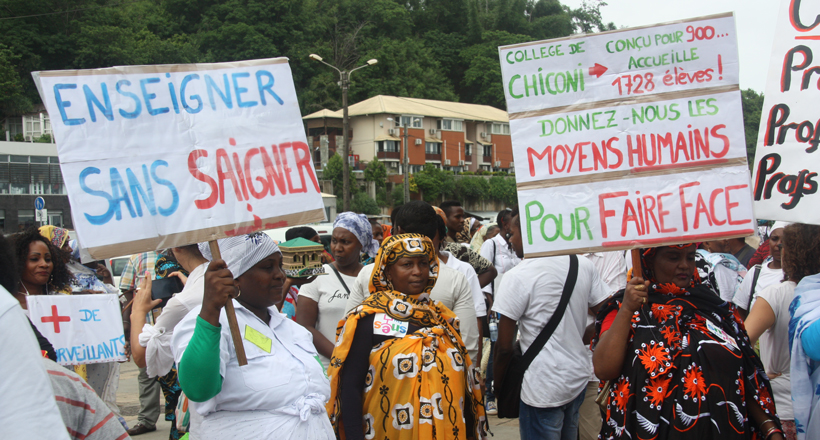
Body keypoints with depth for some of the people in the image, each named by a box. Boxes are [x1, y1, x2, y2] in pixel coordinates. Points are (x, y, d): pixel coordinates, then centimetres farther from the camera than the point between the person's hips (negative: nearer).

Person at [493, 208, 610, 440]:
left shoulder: (517, 277, -15)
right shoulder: (584, 265, 1)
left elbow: (504, 346, -12)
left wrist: (497, 380, 3)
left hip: (544, 390, -6)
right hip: (579, 378, 6)